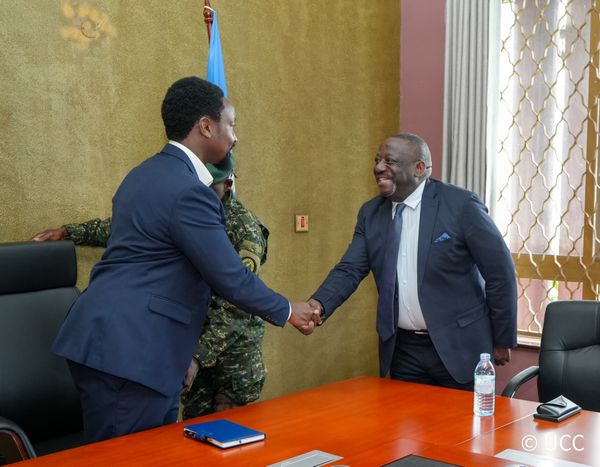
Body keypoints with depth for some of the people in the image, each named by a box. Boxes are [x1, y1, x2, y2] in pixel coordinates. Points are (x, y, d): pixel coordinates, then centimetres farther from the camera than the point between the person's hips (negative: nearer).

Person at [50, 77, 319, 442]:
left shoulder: (146, 174, 14)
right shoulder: (188, 192, -17)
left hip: (111, 344, 10)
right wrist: (288, 312, 1)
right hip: (127, 354, -10)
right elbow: (231, 279, -14)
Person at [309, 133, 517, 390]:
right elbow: (350, 270, -1)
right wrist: (318, 305, -21)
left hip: (458, 347, -4)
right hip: (402, 349, 4)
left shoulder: (461, 205, -12)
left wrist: (503, 341, -4)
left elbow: (500, 272, -8)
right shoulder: (370, 213, 4)